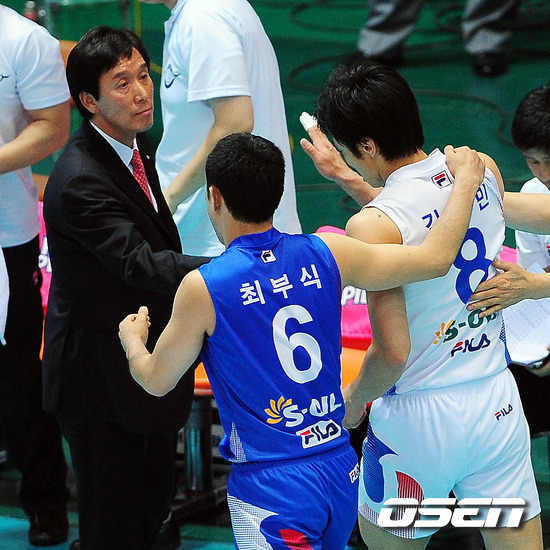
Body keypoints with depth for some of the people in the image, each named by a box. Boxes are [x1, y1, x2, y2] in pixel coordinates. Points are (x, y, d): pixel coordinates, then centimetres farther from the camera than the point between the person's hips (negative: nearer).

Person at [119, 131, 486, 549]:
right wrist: (467, 178, 19)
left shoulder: (204, 288, -13)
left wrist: (132, 339, 25)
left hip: (271, 484, -6)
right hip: (342, 470, 6)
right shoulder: (327, 255, -3)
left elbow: (157, 381, 2)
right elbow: (436, 257, 3)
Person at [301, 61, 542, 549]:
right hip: (499, 400, 5)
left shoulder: (372, 227, -21)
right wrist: (345, 176, 23)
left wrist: (353, 400, 1)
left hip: (421, 418, -5)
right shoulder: (484, 171, -3)